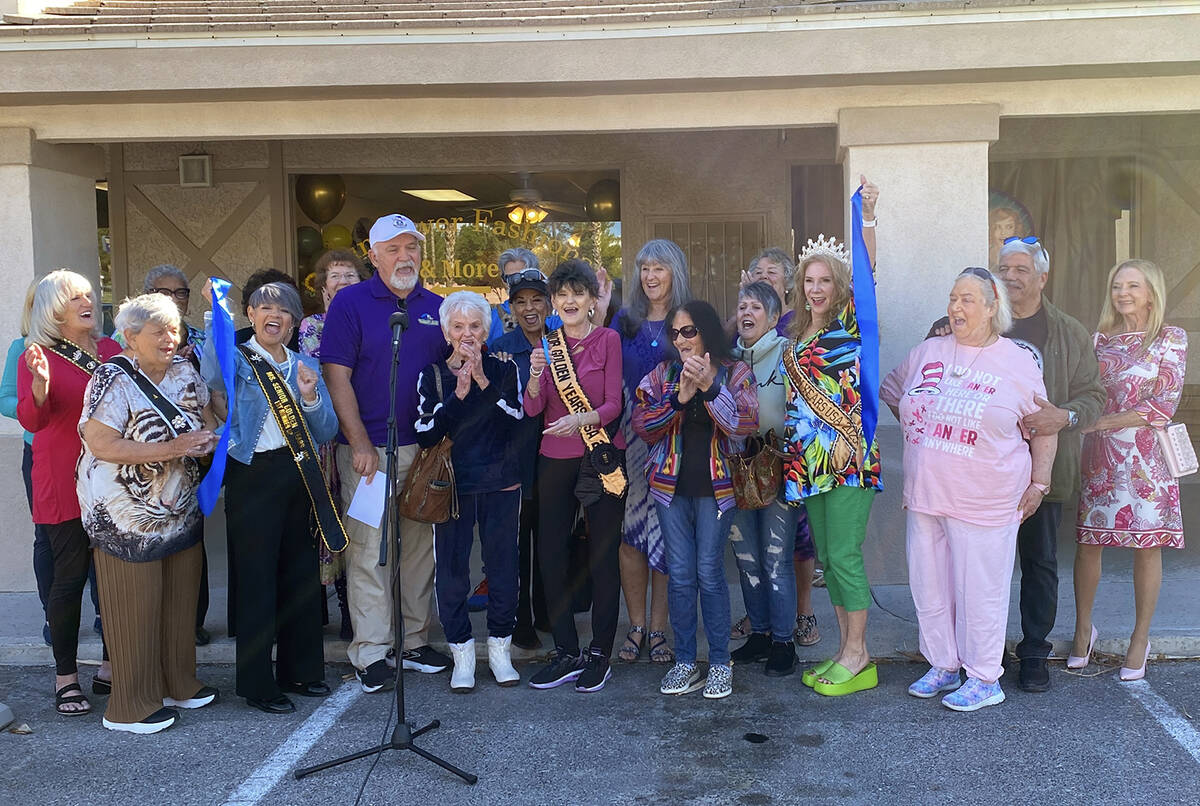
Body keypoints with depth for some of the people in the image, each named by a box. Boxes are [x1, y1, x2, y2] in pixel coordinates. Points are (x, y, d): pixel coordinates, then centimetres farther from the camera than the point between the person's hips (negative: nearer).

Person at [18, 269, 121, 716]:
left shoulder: (110, 349, 10)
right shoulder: (38, 355, -4)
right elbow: (31, 420, -13)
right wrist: (40, 382, -32)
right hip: (64, 483, -4)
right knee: (70, 576, 1)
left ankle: (110, 668, 18)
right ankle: (66, 677, 13)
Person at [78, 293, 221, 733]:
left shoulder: (184, 370, 5)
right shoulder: (113, 380, -17)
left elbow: (205, 414, 18)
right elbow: (101, 445, -24)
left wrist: (208, 434, -5)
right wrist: (172, 449, -27)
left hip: (181, 510, 7)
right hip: (127, 514, -7)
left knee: (181, 599, 14)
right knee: (136, 607, 1)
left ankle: (178, 684, 31)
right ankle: (131, 708, 15)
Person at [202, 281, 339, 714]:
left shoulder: (305, 366, 13)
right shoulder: (238, 360, 1)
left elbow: (327, 431, 9)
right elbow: (212, 375, -24)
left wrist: (310, 397, -10)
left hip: (300, 475, 5)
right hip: (254, 477, -5)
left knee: (301, 573, 12)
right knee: (257, 576, -1)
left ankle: (300, 669, 27)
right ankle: (257, 683, 10)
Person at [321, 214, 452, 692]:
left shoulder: (437, 307, 9)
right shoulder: (350, 303, -3)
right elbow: (337, 377, -8)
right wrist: (360, 442, -13)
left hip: (423, 447, 5)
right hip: (367, 448, -4)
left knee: (419, 545, 11)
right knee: (369, 549, -2)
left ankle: (415, 641, 23)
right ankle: (371, 653, 7)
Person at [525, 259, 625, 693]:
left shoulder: (608, 339, -1)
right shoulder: (547, 343, 10)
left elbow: (613, 404, -8)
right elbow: (532, 408, 2)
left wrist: (582, 420, -27)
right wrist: (535, 375, -17)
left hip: (602, 457, -4)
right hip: (555, 459, 4)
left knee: (603, 556, 1)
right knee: (550, 554, 3)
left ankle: (600, 654, 11)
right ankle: (566, 653, 15)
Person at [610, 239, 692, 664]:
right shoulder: (624, 321, 12)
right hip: (630, 433, 2)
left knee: (667, 532, 0)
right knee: (629, 531, 1)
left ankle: (658, 629, 12)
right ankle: (636, 626, 15)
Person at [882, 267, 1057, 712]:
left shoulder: (1018, 363, -3)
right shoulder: (927, 352, 7)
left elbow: (1044, 430, 2)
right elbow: (890, 392, 21)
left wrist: (1038, 484, 0)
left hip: (984, 503, -4)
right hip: (925, 495, 5)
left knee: (980, 591, 3)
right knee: (929, 587, 12)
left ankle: (985, 679, 18)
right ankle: (943, 666, 29)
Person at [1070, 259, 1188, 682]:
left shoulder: (1171, 338, 1)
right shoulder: (1100, 339, 10)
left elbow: (1163, 404, -8)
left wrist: (1106, 421, -14)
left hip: (1146, 456, -2)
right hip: (1098, 456, 2)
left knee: (1147, 547, 3)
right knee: (1088, 544, 3)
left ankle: (1140, 639, 16)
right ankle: (1083, 628, 20)